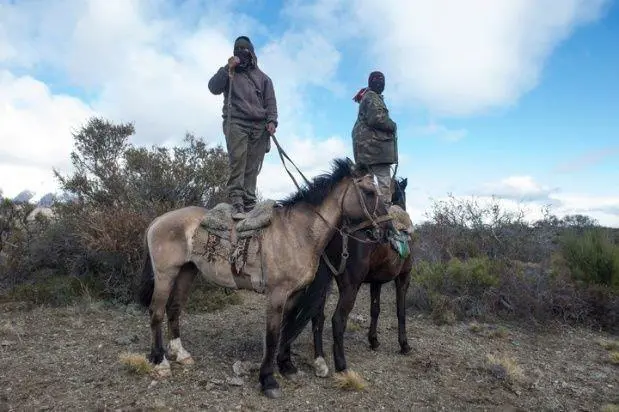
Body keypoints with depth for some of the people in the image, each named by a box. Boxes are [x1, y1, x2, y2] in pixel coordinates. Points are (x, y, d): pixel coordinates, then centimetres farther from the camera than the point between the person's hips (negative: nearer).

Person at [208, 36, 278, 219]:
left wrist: (271, 121, -2)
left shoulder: (263, 77, 25)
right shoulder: (229, 73, 22)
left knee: (253, 166, -8)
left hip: (259, 126, 2)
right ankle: (237, 203, -26)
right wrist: (227, 68, -5)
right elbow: (214, 87, 4)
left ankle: (249, 204, -11)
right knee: (237, 160, -19)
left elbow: (270, 101, 15)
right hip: (236, 123, -2)